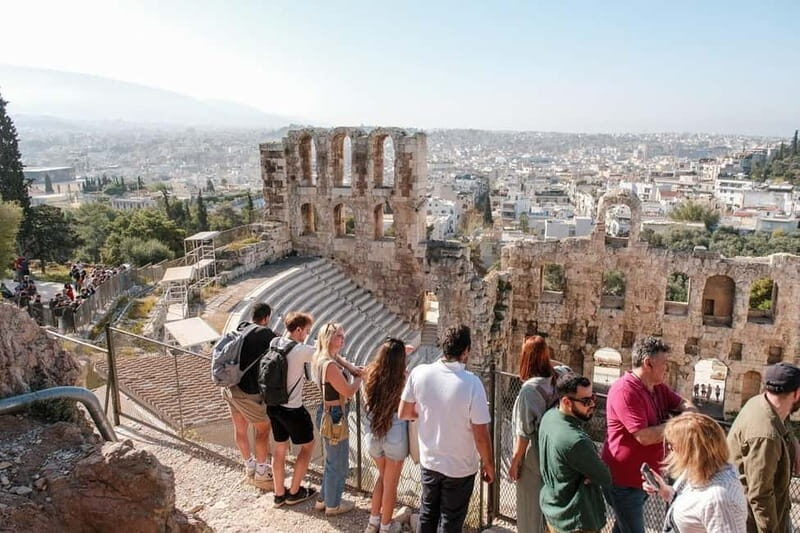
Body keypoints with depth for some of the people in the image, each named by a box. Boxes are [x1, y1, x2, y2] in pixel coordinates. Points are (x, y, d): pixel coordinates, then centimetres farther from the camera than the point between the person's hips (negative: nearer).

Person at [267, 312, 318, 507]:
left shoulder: (274, 343, -3)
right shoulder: (301, 350, -23)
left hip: (273, 405, 7)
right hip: (292, 410, -7)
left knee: (280, 447, 21)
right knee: (308, 445, 14)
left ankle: (279, 493, 32)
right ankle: (294, 492, 24)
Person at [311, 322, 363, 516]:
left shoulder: (325, 358, 3)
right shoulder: (330, 365, -26)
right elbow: (348, 392, -21)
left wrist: (354, 370, 3)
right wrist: (359, 378, -2)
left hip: (328, 413, 10)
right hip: (334, 416, -10)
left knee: (332, 460, 25)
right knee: (339, 463, 9)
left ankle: (324, 499, 40)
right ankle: (333, 505, 27)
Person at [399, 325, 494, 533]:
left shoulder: (419, 373, -14)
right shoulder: (472, 383, -25)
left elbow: (404, 413, -2)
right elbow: (481, 436, -20)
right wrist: (488, 465, -3)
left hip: (429, 461, 4)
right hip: (460, 467, -3)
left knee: (428, 512, 25)